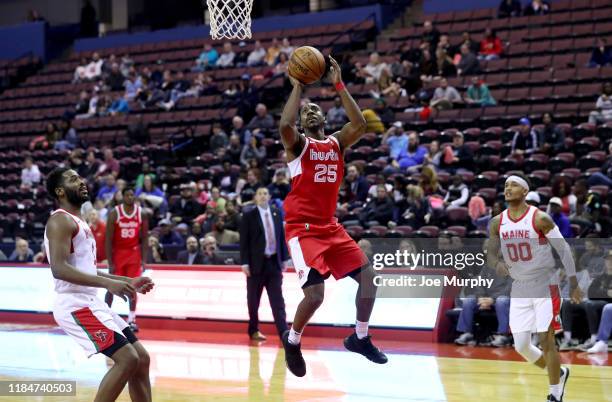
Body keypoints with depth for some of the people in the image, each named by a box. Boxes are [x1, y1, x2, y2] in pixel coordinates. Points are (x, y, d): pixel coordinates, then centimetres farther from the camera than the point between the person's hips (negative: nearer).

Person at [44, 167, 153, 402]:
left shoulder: (79, 222, 20)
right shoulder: (61, 220, -12)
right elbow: (59, 269, -25)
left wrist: (129, 282, 21)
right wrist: (107, 283, -31)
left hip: (91, 303, 10)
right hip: (75, 306, -10)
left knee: (141, 359, 8)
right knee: (127, 359, -17)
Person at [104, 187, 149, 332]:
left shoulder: (142, 214, -5)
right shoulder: (114, 213, -12)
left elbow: (144, 239, 2)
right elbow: (108, 239, -10)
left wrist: (143, 260, -4)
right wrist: (110, 262, -14)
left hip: (134, 253, 1)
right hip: (117, 252, -1)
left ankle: (131, 320, 3)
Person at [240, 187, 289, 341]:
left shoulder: (277, 214, 10)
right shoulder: (248, 216, -3)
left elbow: (282, 237, 13)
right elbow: (244, 241, -6)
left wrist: (284, 258, 9)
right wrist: (245, 262, -12)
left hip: (274, 262, 3)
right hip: (257, 263, -3)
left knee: (277, 300, -2)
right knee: (254, 300, 5)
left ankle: (284, 332, -7)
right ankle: (254, 330, 18)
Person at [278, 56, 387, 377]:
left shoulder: (337, 143, 12)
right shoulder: (297, 143, -3)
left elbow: (360, 125, -6)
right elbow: (284, 125, -27)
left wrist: (339, 86, -8)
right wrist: (297, 86, -18)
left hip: (331, 227, 7)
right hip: (302, 229, -6)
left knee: (368, 274, 1)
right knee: (314, 294, -20)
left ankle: (360, 338, 20)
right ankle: (292, 340, 9)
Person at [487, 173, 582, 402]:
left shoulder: (540, 218, -13)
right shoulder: (498, 223, 1)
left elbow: (564, 249, -8)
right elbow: (491, 254, 10)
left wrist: (573, 284, -9)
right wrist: (497, 263, -15)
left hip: (545, 287, -5)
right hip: (519, 289, 5)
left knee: (546, 341, -7)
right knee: (521, 346, 3)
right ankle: (558, 373, 29)